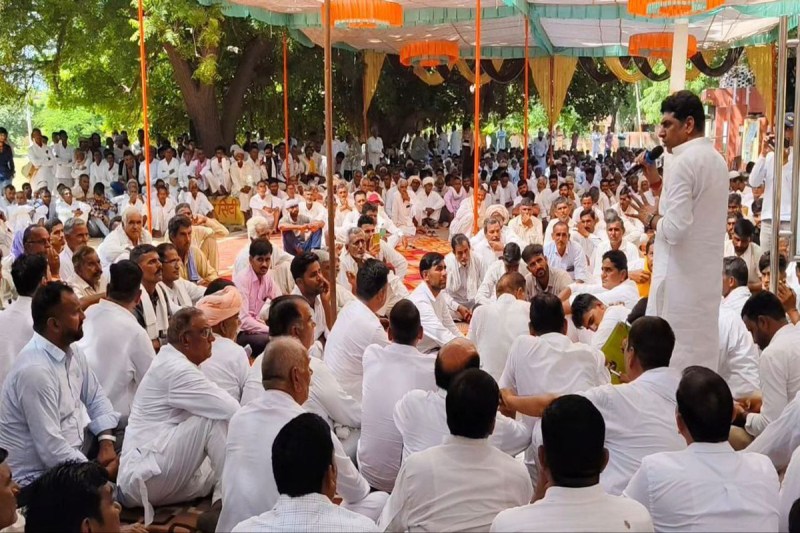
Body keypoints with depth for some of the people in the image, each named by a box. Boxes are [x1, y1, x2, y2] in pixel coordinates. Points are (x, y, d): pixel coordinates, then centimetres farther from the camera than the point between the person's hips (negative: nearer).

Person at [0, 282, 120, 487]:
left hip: (74, 450, 9)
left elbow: (96, 398, 11)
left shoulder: (72, 351, 1)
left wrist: (107, 441, -7)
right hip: (42, 475, -9)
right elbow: (52, 450, -29)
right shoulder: (35, 370, -28)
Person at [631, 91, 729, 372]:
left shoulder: (683, 161, -15)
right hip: (707, 274, 9)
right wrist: (656, 181, 13)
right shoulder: (716, 159, 14)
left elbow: (675, 229, -23)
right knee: (701, 347, 14)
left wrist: (650, 218, -5)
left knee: (673, 355, -4)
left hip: (681, 276, -9)